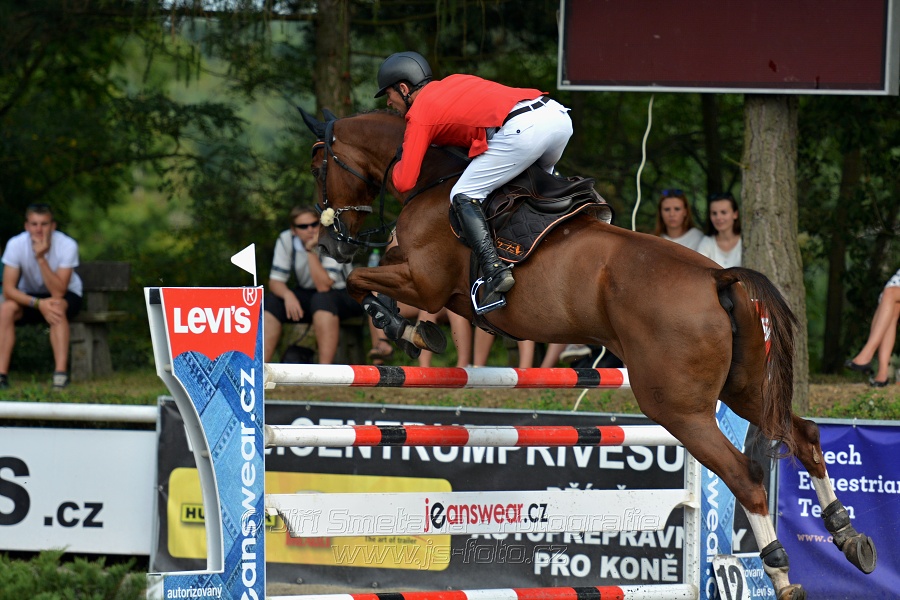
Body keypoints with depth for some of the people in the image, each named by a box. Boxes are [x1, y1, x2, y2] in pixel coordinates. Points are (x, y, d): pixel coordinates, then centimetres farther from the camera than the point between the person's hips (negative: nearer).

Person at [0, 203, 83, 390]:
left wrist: (41, 258, -40)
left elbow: (58, 293, -31)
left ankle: (61, 373, -39)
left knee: (57, 307, -37)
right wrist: (38, 304, -36)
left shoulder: (67, 245, -26)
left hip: (67, 297, -2)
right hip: (29, 295, 2)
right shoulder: (16, 245, -21)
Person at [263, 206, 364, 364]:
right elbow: (275, 281, -8)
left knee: (322, 299, -38)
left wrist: (311, 250, -32)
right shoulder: (285, 240, -8)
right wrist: (288, 295, -30)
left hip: (344, 296, -5)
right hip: (307, 295, 5)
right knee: (270, 303, -20)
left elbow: (323, 287, -27)